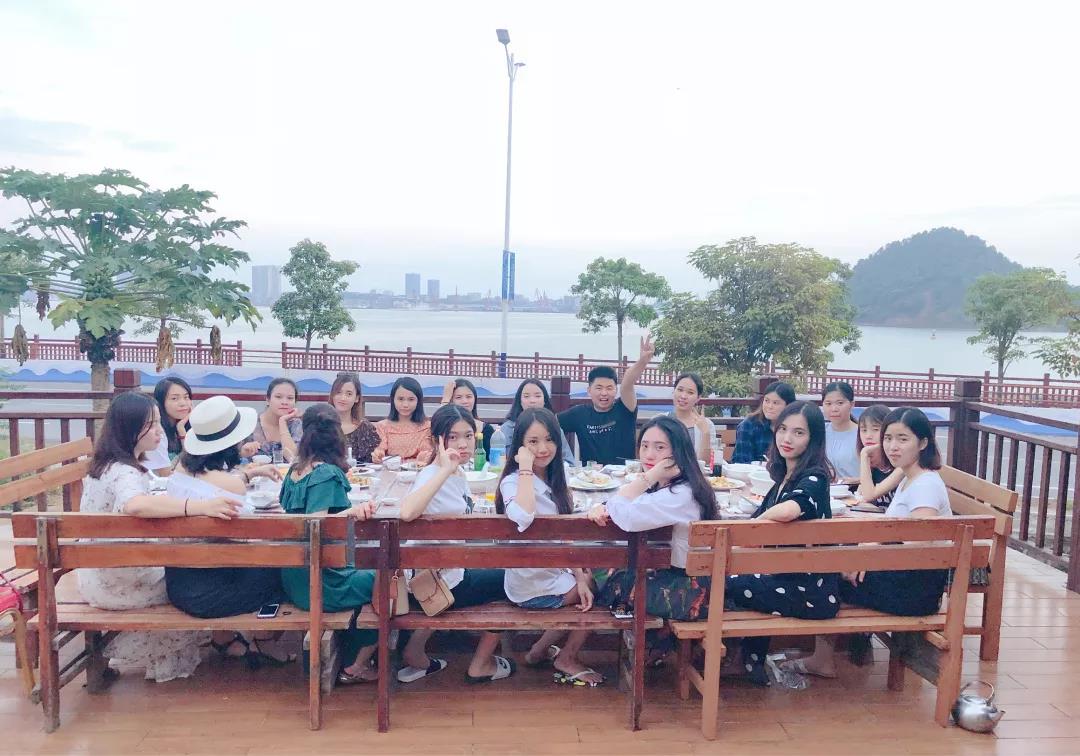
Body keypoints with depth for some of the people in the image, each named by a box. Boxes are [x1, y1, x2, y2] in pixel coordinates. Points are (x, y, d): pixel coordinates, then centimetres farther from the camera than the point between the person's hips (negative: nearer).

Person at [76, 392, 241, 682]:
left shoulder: (108, 464, 5)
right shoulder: (125, 472, -25)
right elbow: (135, 505, -48)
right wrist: (201, 506, -54)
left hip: (100, 577, 9)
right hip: (117, 584, -9)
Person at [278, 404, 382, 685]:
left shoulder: (295, 471, 4)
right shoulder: (328, 474, -19)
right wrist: (351, 512, -43)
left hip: (294, 582, 8)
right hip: (319, 586, -8)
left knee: (369, 575, 23)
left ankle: (346, 659, 27)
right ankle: (356, 667, 17)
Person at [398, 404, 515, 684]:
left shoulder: (458, 474, 1)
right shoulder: (432, 475, -25)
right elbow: (407, 512, -46)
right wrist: (444, 470, -42)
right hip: (441, 584, -8)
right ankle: (481, 665, 27)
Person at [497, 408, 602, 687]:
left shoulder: (553, 480, 4)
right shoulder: (513, 481, -21)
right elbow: (523, 517, -44)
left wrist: (580, 578, -3)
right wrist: (526, 468, -33)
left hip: (554, 569, 8)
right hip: (532, 585, -8)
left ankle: (542, 649, 24)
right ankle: (567, 659, 20)